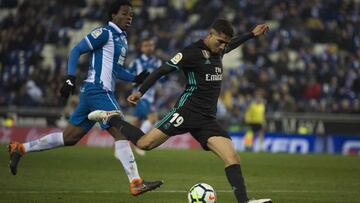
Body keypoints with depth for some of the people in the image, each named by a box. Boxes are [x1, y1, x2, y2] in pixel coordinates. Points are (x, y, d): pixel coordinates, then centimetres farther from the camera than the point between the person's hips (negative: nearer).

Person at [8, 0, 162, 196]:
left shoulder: (122, 39, 20)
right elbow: (76, 51, -10)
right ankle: (136, 183, -14)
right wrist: (70, 78, -19)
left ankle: (20, 149, 19)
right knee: (121, 133, -13)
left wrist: (135, 78, 12)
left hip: (92, 93, 10)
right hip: (97, 90, -10)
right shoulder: (105, 32, -8)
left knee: (69, 138, 12)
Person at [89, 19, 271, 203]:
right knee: (145, 143, -10)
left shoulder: (218, 50, 15)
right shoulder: (193, 52, -10)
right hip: (187, 111, -7)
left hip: (208, 119, 7)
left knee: (232, 158, -11)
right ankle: (111, 119, 14)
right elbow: (163, 70, -9)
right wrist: (140, 91, -11)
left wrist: (252, 34, 43)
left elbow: (231, 44, 41)